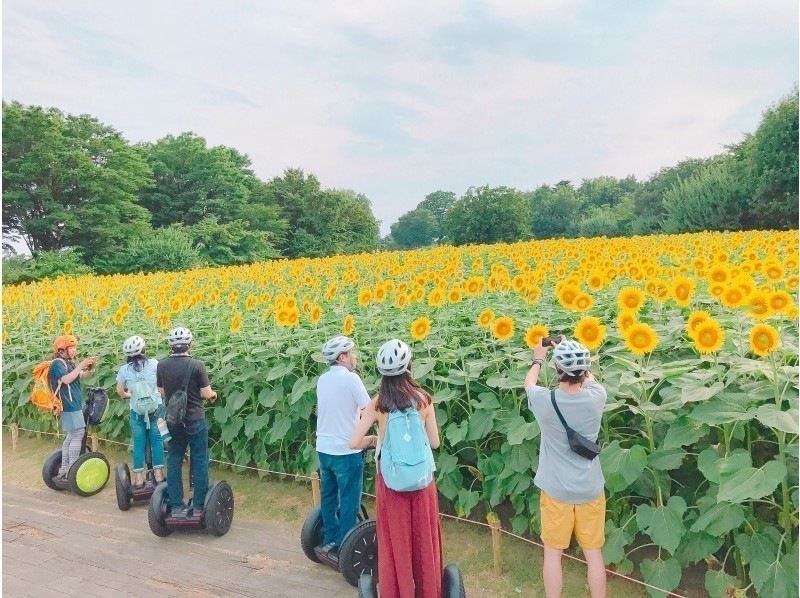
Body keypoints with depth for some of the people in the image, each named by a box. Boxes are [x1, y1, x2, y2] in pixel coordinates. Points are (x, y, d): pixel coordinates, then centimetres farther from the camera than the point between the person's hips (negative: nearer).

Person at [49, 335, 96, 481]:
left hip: (74, 404, 10)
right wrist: (80, 365, -21)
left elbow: (82, 376, 18)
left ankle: (64, 471, 20)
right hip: (69, 405, -10)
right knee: (77, 435, -11)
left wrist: (90, 368, -1)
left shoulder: (69, 363, 15)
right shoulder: (57, 363, -11)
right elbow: (66, 379, -26)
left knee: (71, 436, 14)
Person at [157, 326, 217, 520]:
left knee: (174, 461, 12)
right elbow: (206, 394, -11)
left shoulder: (161, 366, -3)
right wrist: (213, 395, 11)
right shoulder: (197, 365, -15)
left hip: (173, 421, 4)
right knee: (199, 462, 6)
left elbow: (162, 392, 8)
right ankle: (198, 507, 10)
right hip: (195, 420, -3)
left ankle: (176, 507, 16)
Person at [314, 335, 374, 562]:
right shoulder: (350, 378, -15)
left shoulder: (322, 380, 7)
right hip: (346, 451, -7)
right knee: (349, 501, 3)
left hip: (324, 448, 7)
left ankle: (329, 542, 27)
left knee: (329, 497, 17)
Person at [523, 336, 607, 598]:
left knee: (553, 553, 12)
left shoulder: (544, 401, -17)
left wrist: (538, 358, 25)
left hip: (555, 490, -2)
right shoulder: (596, 397, -14)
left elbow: (528, 382, 8)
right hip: (590, 490, 2)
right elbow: (589, 378, 13)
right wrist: (574, 353, 24)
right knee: (593, 553, 14)